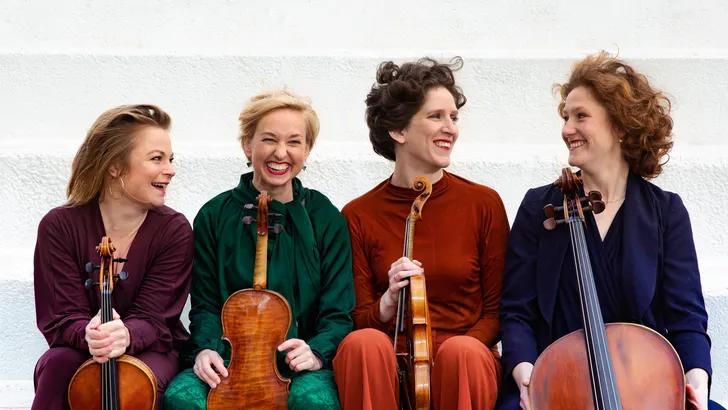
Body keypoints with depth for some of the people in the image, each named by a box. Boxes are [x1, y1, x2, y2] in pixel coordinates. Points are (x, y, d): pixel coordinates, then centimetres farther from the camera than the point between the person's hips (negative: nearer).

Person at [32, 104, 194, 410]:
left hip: (149, 349, 0)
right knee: (58, 366, -33)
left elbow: (149, 319, -16)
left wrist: (125, 335, -41)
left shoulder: (175, 230, -11)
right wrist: (88, 335, -38)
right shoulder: (60, 226, -11)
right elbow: (62, 318, -13)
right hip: (80, 349, 1)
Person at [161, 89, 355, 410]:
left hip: (301, 365, -1)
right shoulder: (215, 216, 3)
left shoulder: (327, 220, 1)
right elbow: (206, 305, 5)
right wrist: (206, 348, -16)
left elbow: (338, 313, -1)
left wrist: (316, 352, -22)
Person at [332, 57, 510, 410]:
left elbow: (496, 309, 7)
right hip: (389, 366, 1)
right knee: (363, 344, -32)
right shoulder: (358, 216, 3)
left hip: (463, 367, 0)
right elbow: (358, 321, 6)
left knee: (462, 351, -33)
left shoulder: (484, 203, 3)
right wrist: (388, 302, -16)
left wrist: (458, 350, -11)